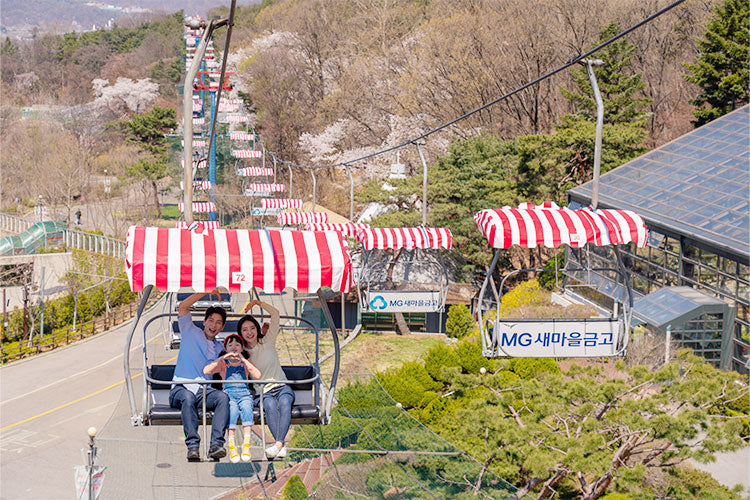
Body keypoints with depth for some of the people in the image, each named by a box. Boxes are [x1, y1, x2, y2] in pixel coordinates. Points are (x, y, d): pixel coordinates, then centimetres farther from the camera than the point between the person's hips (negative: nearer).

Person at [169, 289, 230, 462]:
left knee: (223, 397, -30)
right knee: (188, 397, -39)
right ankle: (192, 446, -44)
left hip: (204, 390, 3)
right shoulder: (191, 333, 15)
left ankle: (216, 444, -42)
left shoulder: (220, 348, 24)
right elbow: (182, 307, 4)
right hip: (181, 388, -3)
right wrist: (207, 292, 5)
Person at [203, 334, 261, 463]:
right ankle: (231, 445, -38)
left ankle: (246, 443, -38)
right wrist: (222, 358, -3)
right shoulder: (222, 363, 20)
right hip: (228, 394, -1)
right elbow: (206, 371, 1)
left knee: (246, 407, -34)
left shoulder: (246, 363, 22)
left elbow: (257, 375, 2)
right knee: (232, 409, -35)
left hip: (244, 394, 1)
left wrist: (243, 360, -2)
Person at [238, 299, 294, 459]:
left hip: (282, 387, 0)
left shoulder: (267, 342, 9)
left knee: (284, 402, -35)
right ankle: (282, 446, -48)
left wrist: (258, 302, -1)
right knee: (270, 404, -35)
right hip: (262, 392, 0)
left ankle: (278, 443, -50)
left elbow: (275, 314, 4)